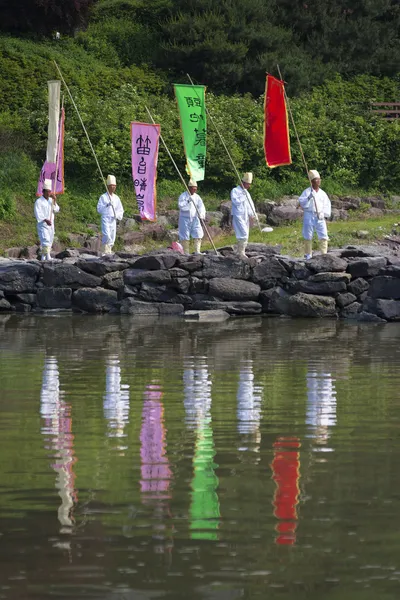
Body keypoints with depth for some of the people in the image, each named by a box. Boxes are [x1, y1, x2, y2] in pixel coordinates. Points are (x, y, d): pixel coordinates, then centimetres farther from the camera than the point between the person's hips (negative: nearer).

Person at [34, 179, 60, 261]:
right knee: (46, 240, -20)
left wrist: (54, 200, -9)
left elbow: (56, 209, 3)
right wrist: (45, 220, -29)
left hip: (51, 224, 7)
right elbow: (38, 214, -16)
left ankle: (43, 257, 16)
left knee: (50, 241, 8)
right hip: (42, 224, -7)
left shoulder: (51, 200, 13)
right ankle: (48, 257, -30)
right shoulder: (39, 201, -8)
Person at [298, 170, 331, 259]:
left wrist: (325, 214, 4)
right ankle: (308, 255, 8)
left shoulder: (322, 193, 12)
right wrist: (309, 198, -24)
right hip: (309, 216, -3)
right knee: (308, 237, 1)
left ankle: (324, 254, 0)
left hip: (320, 217, 3)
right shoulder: (307, 192, 1)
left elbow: (327, 205, 16)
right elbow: (302, 203, -8)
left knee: (323, 236, -4)